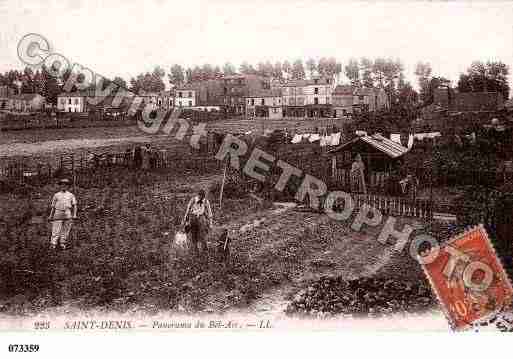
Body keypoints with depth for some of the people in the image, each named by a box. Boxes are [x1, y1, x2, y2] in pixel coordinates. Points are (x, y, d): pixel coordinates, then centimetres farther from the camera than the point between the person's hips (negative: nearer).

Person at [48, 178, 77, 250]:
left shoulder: (71, 195, 12)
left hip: (68, 215, 0)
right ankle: (53, 244, -8)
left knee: (65, 230, 2)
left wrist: (74, 215, -7)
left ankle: (62, 244, 11)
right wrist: (50, 216, 12)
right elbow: (53, 206, 16)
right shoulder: (56, 195, 14)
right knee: (56, 230, -7)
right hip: (58, 214, 0)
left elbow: (74, 206, 5)